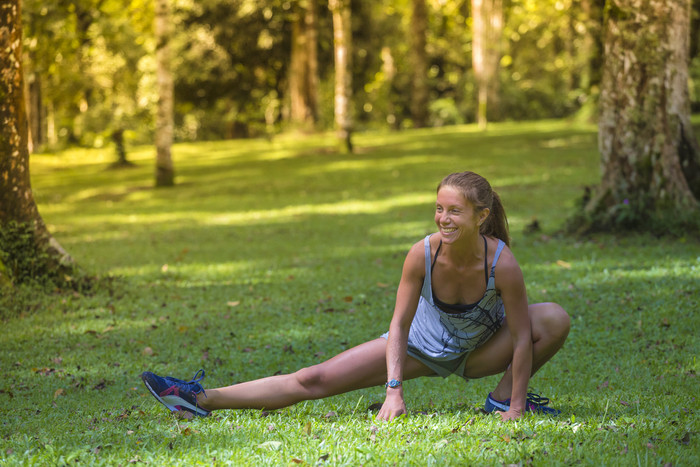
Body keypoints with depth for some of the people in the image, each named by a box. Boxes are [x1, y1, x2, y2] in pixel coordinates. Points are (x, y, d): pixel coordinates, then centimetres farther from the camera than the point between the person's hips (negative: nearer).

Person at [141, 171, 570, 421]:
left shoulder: (502, 262, -33)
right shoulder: (423, 254, -29)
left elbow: (521, 337, -24)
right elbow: (399, 324, -19)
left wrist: (516, 408, -24)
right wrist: (394, 392, -24)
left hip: (480, 351, 0)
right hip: (423, 345, 1)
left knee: (556, 319, -27)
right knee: (315, 380, -8)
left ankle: (503, 398, -5)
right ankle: (202, 399, -1)